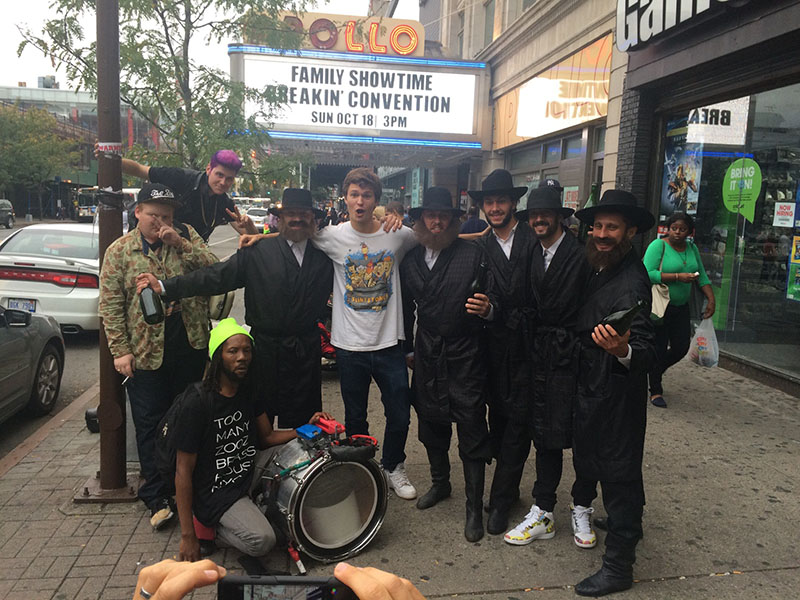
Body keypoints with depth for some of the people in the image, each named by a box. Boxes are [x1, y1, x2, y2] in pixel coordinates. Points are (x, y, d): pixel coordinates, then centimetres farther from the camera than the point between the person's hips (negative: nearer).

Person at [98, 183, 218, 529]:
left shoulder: (186, 235, 5)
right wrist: (120, 351, -6)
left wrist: (181, 244, -16)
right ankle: (157, 498, 15)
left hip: (191, 346, 2)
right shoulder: (119, 251, 1)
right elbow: (111, 306, 0)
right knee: (150, 425, 3)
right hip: (146, 351, -2)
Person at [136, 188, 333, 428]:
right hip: (266, 347, -1)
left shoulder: (323, 255, 5)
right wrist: (165, 286, -13)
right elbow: (215, 276, -7)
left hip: (307, 351, 2)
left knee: (300, 420, 11)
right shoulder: (257, 251, -3)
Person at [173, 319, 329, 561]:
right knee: (262, 540, -26)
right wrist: (188, 536, -18)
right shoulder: (198, 402, -22)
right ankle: (212, 527, 3)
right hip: (215, 493, -7)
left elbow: (267, 437, 8)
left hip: (248, 471, 7)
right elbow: (183, 470, -18)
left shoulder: (248, 389, 0)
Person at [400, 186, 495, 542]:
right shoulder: (410, 259, 6)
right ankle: (440, 483, 39)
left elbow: (492, 297, -4)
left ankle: (475, 507, 12)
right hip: (427, 356, 4)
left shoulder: (473, 253, -5)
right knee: (431, 423, 16)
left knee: (472, 429, -1)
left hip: (466, 356, -4)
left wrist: (487, 308, -27)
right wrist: (406, 348, 18)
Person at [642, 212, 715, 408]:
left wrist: (711, 299, 5)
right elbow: (648, 274, -22)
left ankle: (654, 371, 34)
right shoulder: (658, 245, -11)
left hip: (681, 307, 6)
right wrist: (678, 277, -23)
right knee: (659, 348, -1)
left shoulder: (692, 248, 9)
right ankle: (655, 390, 15)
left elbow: (702, 276, 15)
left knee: (681, 347, 8)